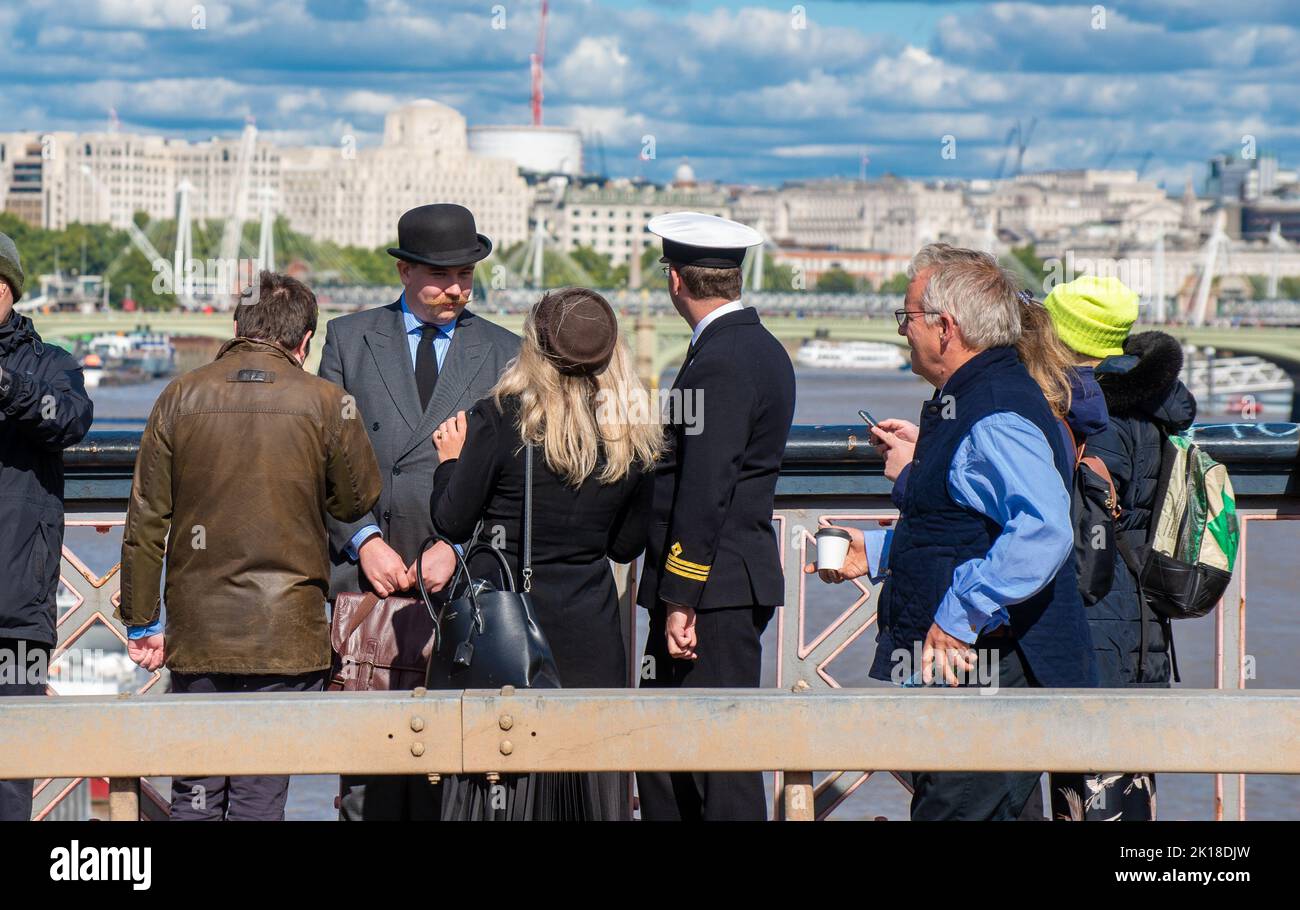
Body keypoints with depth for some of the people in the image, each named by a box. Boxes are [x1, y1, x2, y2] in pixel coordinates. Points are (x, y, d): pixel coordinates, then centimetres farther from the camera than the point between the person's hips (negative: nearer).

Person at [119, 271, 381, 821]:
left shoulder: (181, 398, 1)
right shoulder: (325, 403, -4)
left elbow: (145, 522, 3)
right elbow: (359, 501, 7)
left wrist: (143, 621, 10)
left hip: (196, 631, 2)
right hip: (287, 634, -2)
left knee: (195, 796, 10)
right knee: (261, 797, 1)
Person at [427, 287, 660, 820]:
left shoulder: (498, 419, -10)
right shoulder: (633, 438, 1)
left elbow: (452, 523, -4)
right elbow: (626, 546, 9)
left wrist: (451, 459, 11)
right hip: (589, 631, 3)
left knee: (492, 784, 3)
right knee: (592, 785, 10)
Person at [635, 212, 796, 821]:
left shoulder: (718, 362, -15)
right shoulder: (763, 349, 16)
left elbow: (703, 491, -20)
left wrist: (680, 600, -19)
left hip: (713, 589, -10)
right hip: (740, 581, 10)